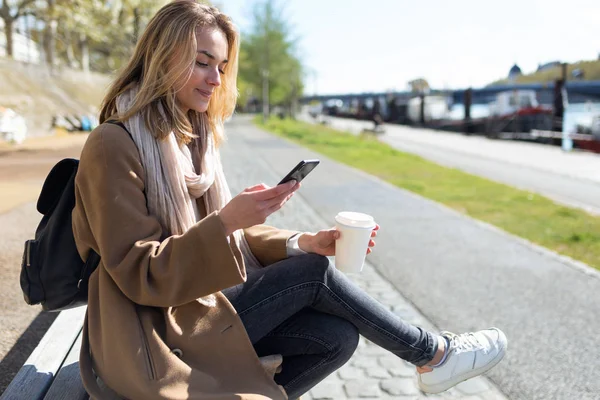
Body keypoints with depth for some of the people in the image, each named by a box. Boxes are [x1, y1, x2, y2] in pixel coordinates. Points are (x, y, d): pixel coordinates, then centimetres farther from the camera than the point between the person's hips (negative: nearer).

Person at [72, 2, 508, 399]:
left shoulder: (194, 136, 8)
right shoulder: (114, 146, -17)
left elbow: (225, 237, 8)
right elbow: (140, 274, -19)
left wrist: (300, 243, -8)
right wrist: (226, 221, -32)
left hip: (198, 308, 7)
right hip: (154, 340, -7)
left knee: (338, 337, -11)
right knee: (314, 273, -13)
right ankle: (432, 354, 6)